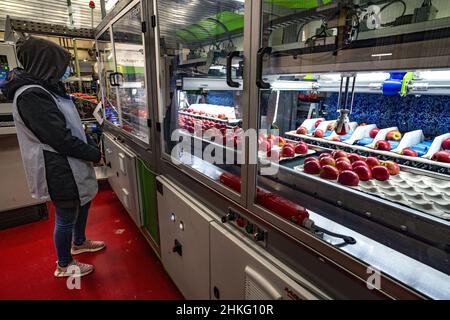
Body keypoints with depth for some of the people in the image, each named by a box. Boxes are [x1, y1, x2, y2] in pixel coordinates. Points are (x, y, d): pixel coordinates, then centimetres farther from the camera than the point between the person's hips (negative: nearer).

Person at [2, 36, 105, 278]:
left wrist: (91, 145, 0)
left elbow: (72, 125, 11)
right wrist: (93, 154, -14)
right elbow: (61, 138, -25)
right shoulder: (31, 96, -22)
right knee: (66, 217, 7)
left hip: (70, 163, 10)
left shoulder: (47, 88, 9)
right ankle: (64, 265, 30)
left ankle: (79, 242, 48)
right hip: (58, 169, -10)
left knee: (83, 201, 24)